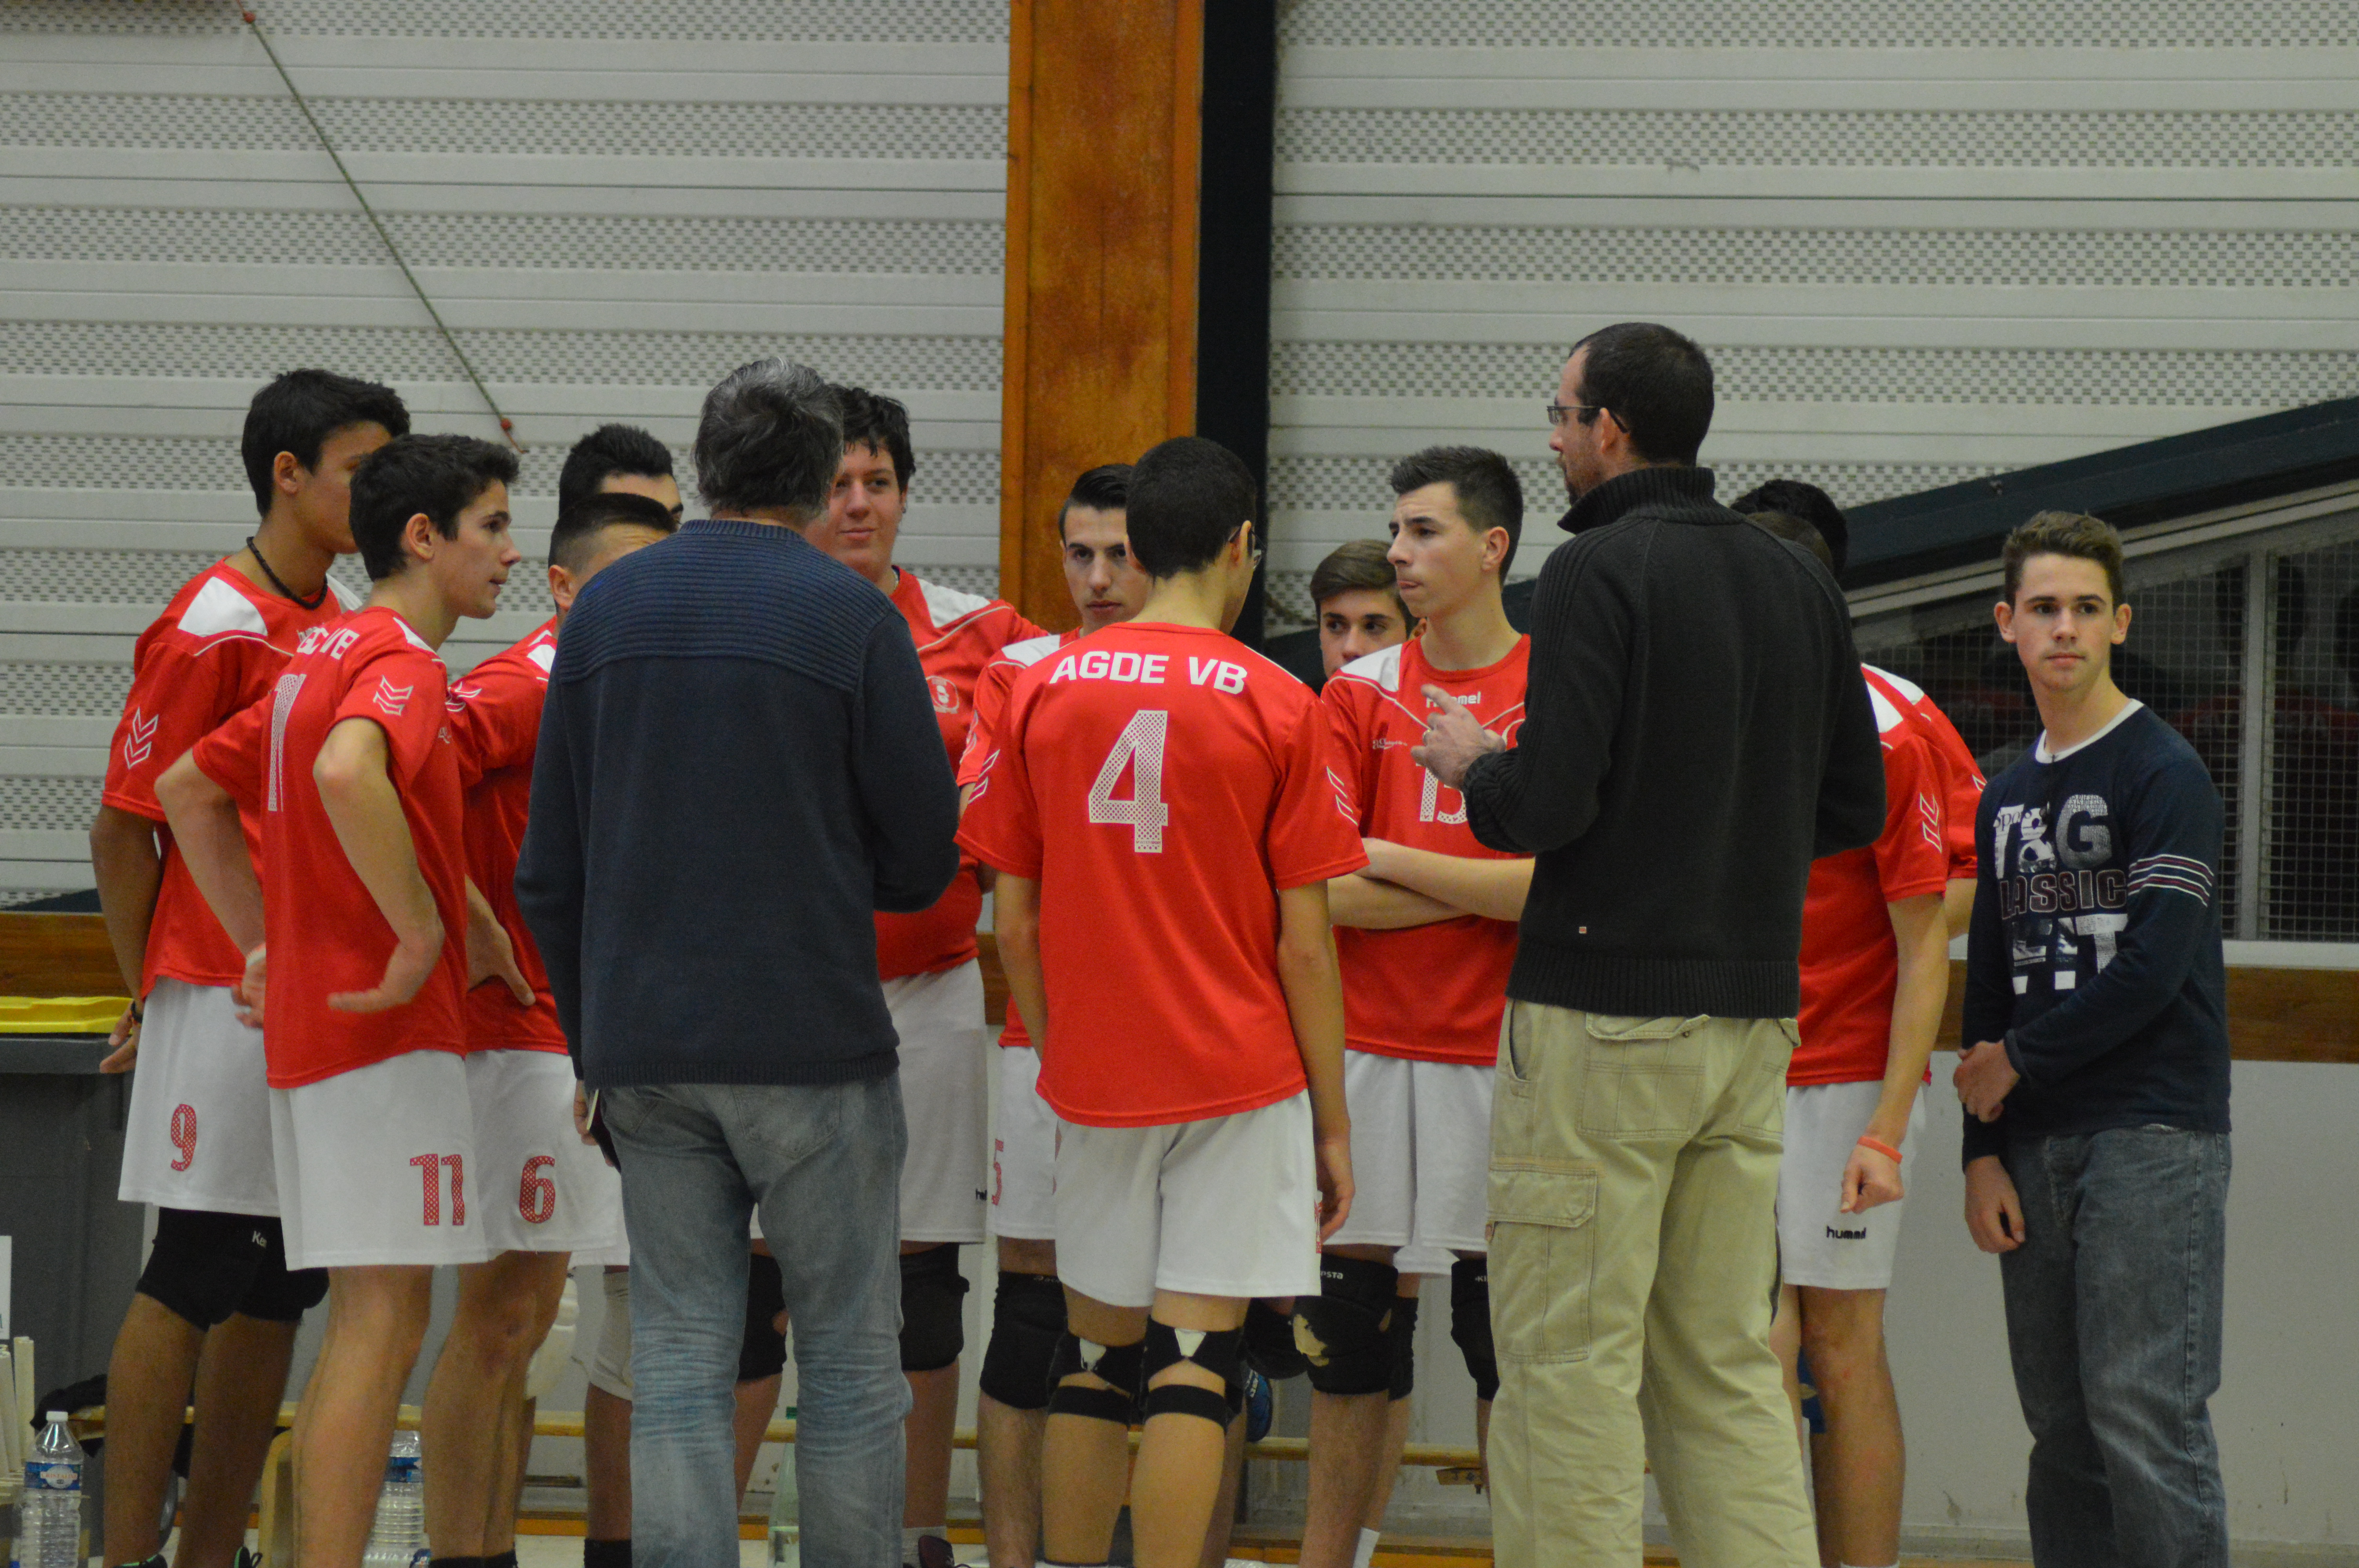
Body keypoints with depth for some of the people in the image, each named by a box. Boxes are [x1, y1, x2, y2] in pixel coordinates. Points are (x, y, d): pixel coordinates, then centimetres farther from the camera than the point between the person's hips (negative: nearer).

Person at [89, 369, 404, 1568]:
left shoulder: (352, 625, 13)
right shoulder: (213, 629, -10)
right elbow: (123, 828, -8)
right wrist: (151, 997, -2)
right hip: (225, 1001, -8)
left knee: (276, 1288, 9)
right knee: (192, 1278, -5)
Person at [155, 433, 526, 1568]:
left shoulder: (325, 655, 17)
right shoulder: (402, 661, -12)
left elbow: (189, 791, 25)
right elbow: (347, 775, -34)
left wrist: (266, 942, 22)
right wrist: (426, 933, -25)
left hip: (310, 1022, 10)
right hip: (388, 1036, -10)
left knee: (364, 1323, 14)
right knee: (383, 1320, -9)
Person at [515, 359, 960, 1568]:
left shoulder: (604, 609, 7)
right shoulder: (849, 617, -6)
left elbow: (548, 873, 10)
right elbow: (924, 864, -2)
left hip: (645, 1051, 4)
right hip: (810, 1050, -4)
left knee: (679, 1364, 4)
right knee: (848, 1360, 4)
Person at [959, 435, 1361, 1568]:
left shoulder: (1042, 692, 2)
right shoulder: (1277, 707, -6)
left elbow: (1015, 926, 4)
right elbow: (1304, 944, -5)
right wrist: (1333, 1120, 3)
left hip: (1093, 1084, 3)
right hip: (1241, 1083, -3)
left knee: (1093, 1358, 13)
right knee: (1193, 1368, -3)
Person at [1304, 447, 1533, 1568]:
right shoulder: (1360, 696, 7)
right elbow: (1323, 897, -1)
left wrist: (1387, 859, -6)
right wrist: (1490, 889, -8)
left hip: (1502, 1060, -3)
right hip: (1372, 1049, 3)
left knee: (1508, 1347, 1)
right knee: (1352, 1345, 5)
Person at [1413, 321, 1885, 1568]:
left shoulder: (1599, 571, -10)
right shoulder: (1800, 586, 11)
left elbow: (1548, 803, -17)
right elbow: (1856, 808, 14)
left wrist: (1471, 764, 3)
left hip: (1601, 1014, -7)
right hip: (1752, 1018, 7)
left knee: (1570, 1359, -3)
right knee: (1725, 1366, 11)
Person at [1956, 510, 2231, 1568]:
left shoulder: (2166, 775, -4)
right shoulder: (2007, 798, 18)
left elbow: (2156, 968, -13)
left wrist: (2016, 1063, -3)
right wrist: (1983, 1153, 9)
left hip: (2154, 1133, -7)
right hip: (2037, 1146, 7)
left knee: (2145, 1416, -13)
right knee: (2061, 1428, 6)